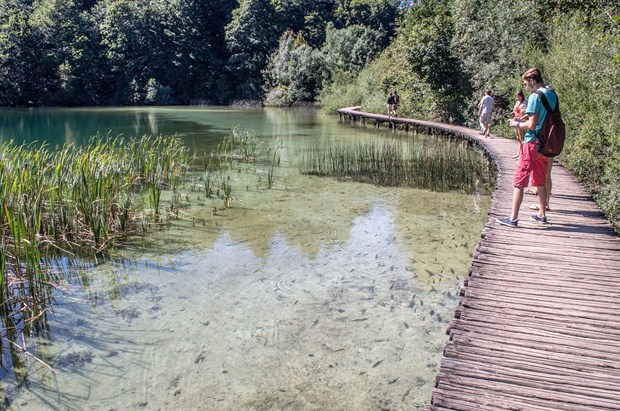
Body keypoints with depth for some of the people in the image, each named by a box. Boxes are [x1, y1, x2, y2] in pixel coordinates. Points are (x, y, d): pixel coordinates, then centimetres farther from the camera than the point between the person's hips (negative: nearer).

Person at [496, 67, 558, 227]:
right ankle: (542, 214, 27)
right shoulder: (552, 94, 11)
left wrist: (517, 124, 0)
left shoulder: (535, 96, -14)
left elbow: (531, 125, -18)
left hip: (532, 144, -8)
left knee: (519, 181, -4)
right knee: (540, 181, 18)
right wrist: (522, 121, 15)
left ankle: (513, 218, -5)